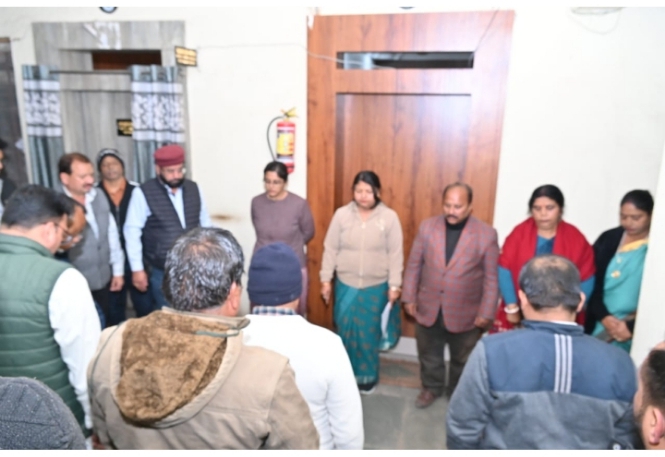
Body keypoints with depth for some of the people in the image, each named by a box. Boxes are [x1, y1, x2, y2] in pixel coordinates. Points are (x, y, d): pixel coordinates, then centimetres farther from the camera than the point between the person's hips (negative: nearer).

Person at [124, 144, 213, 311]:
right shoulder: (143, 193, -9)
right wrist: (137, 269, -8)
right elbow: (132, 231, -7)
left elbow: (206, 224, 10)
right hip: (163, 272, -3)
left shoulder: (194, 189, 3)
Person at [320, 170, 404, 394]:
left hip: (376, 287, -1)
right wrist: (326, 279, -1)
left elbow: (395, 254, -5)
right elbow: (330, 249, -1)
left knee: (369, 333, 10)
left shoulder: (389, 217, -8)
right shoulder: (342, 214, -5)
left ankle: (367, 375, 31)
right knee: (345, 330, 11)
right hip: (346, 284, 1)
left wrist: (394, 285, -6)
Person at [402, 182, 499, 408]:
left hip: (465, 313, -1)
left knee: (462, 360, 20)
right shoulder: (427, 226, -7)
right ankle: (431, 387, 45)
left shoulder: (487, 234, -12)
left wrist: (486, 313, -8)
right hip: (428, 308, 2)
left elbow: (491, 278, -8)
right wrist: (409, 297, 0)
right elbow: (414, 265, 0)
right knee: (429, 355, 21)